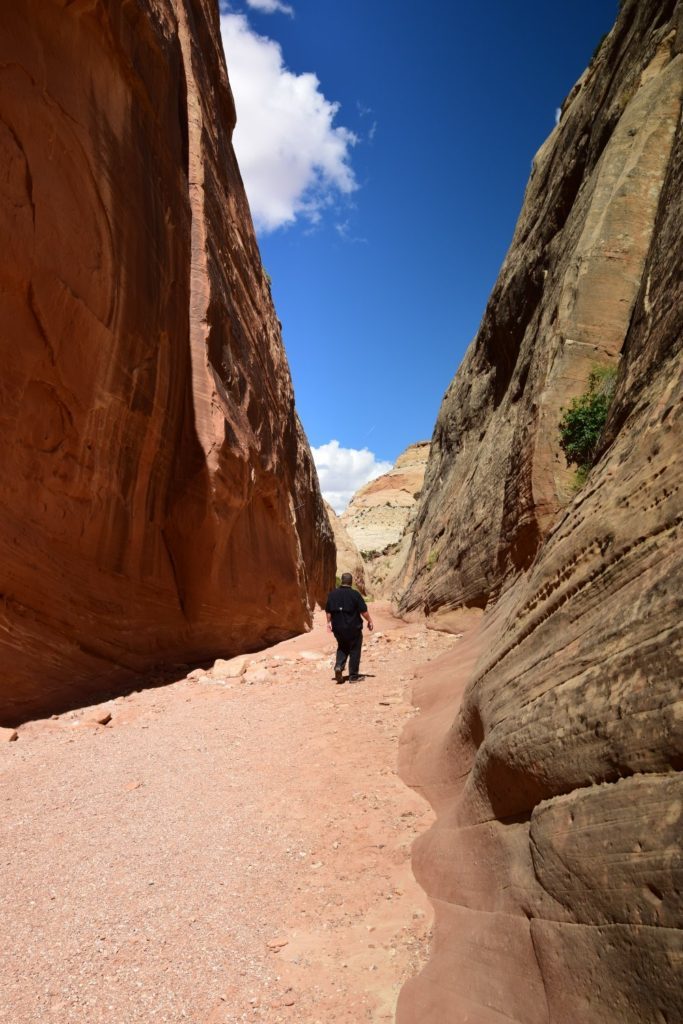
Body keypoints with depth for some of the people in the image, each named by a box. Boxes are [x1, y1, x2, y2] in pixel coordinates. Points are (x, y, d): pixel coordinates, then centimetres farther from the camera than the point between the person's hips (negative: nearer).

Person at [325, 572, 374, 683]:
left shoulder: (332, 594, 0)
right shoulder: (355, 594, -12)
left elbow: (328, 611, 6)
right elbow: (363, 611, -9)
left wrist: (329, 622, 19)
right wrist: (370, 621, 4)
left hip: (338, 628, 4)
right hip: (353, 628, -4)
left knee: (342, 648, 22)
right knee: (354, 651, 9)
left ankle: (338, 666, -1)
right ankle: (353, 676, 12)